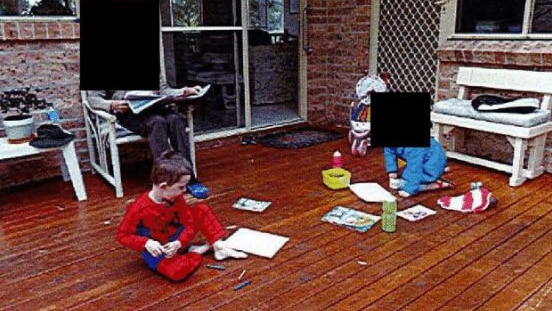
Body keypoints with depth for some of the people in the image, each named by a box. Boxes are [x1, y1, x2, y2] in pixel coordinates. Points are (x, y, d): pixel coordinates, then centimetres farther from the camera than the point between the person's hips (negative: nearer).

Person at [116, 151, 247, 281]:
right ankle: (204, 249, -8)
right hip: (156, 250, -5)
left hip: (175, 240, 6)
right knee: (177, 271, -36)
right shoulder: (139, 208, -27)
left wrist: (179, 243, -26)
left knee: (201, 209, -4)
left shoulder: (177, 199, -11)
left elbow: (189, 224, -8)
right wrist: (146, 243, -32)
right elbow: (122, 235, -17)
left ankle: (220, 247, -4)